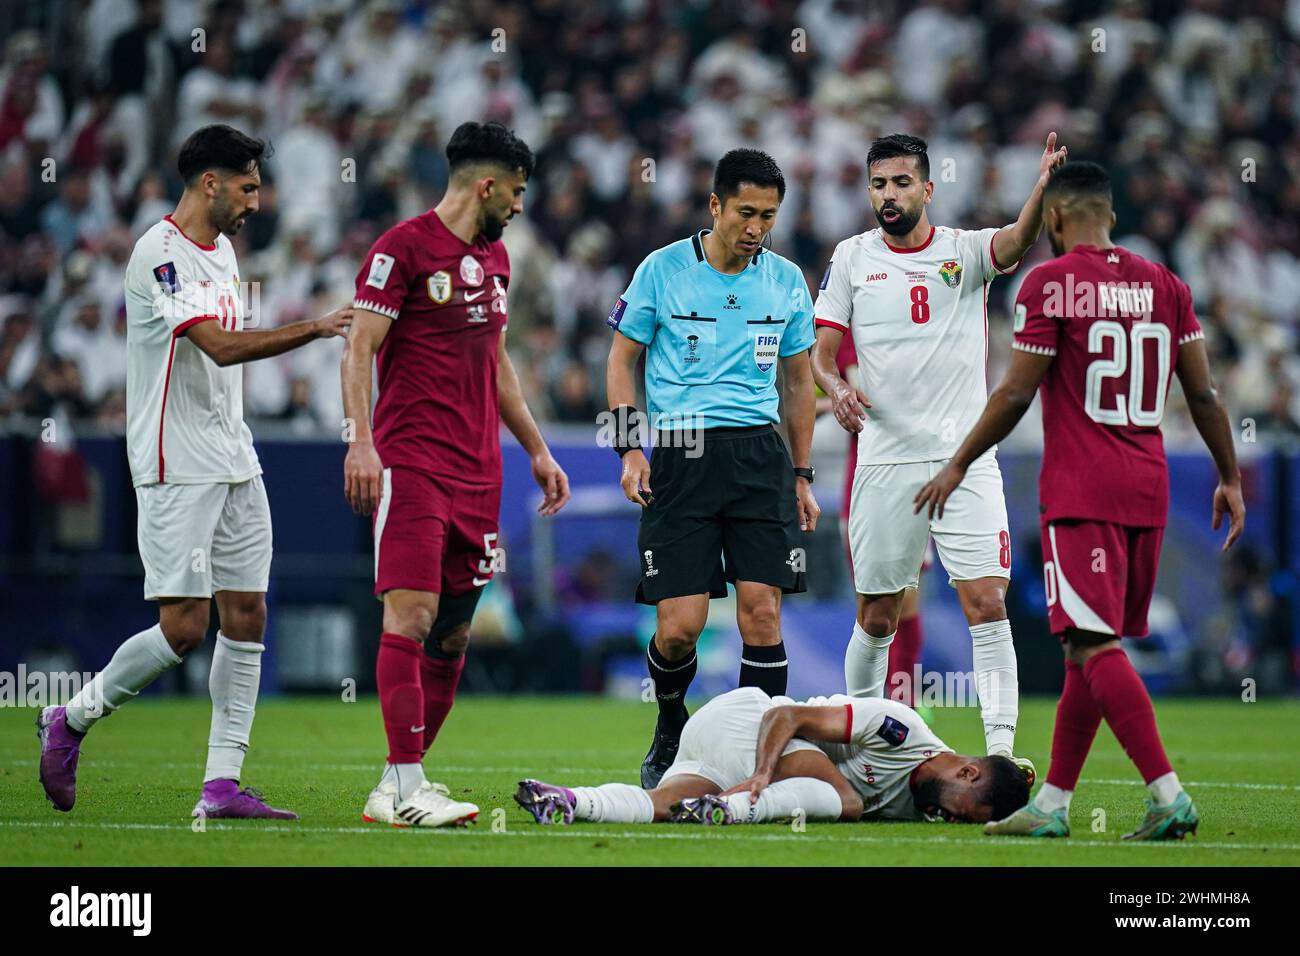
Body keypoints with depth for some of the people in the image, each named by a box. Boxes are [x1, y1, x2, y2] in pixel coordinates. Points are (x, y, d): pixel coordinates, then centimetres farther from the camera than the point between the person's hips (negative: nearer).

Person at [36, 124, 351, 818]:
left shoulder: (222, 251, 15)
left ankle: (223, 784, 3)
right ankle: (68, 722, 8)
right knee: (182, 627, -11)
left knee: (245, 617, 2)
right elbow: (221, 345, -25)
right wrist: (316, 328, -27)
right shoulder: (159, 254, -14)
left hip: (234, 467, 9)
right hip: (176, 469, -9)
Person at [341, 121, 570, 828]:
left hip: (478, 471, 8)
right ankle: (405, 789, -17)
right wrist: (360, 442, -21)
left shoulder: (493, 257, 19)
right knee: (411, 616, -15)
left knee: (454, 632, 5)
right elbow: (359, 351, -10)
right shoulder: (404, 248, -6)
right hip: (411, 463, -8)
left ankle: (398, 785, 11)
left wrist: (536, 450, 28)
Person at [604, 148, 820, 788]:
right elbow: (622, 359, 8)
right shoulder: (662, 270, 0)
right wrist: (630, 450, -2)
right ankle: (670, 735, 21)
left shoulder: (786, 281, 9)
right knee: (680, 627, -8)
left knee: (761, 612, -9)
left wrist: (802, 476, 17)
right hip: (681, 456, -2)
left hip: (760, 454, 2)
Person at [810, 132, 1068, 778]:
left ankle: (1000, 744, -14)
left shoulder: (965, 251, 2)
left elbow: (1016, 241, -20)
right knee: (876, 619, 8)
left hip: (965, 459, -1)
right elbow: (820, 354, 8)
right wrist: (837, 391, -15)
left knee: (987, 604, -12)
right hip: (884, 460, 1)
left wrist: (1043, 188, -40)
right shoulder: (852, 259, 7)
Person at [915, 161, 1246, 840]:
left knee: (1096, 646, -10)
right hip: (1148, 490, 7)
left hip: (1080, 491, -7)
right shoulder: (1164, 285, 11)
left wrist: (958, 464, 2)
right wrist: (1230, 479, 20)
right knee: (1088, 647, 12)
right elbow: (1203, 394, 11)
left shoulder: (1052, 283, -7)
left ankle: (1168, 794, -21)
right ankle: (1052, 804, 15)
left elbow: (1016, 393, -8)